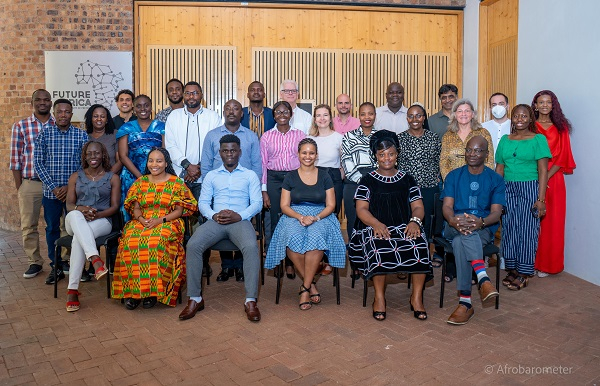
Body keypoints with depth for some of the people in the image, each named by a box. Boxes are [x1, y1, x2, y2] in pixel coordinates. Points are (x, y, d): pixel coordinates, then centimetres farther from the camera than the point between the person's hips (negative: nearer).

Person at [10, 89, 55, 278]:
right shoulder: (20, 127, 3)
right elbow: (15, 160, 3)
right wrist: (19, 187, -1)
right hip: (30, 184, 1)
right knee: (29, 226, 6)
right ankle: (35, 262, 20)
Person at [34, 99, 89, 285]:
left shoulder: (81, 135, 0)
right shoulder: (44, 133, 2)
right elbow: (38, 162, 0)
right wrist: (53, 187, -9)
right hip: (51, 191, 1)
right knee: (52, 229, 8)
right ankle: (56, 267, 20)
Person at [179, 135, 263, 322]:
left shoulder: (250, 175, 15)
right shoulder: (211, 176, 21)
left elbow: (257, 203, 5)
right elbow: (203, 202, 13)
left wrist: (239, 216, -13)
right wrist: (214, 215, -9)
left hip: (240, 221, -2)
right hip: (215, 221, 2)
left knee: (251, 247, -34)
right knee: (193, 245, -26)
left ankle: (251, 301, -28)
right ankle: (195, 299, -17)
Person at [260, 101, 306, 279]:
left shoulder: (300, 135, 7)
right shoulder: (266, 137, 7)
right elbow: (263, 164, 6)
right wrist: (264, 191, 1)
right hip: (274, 179, 0)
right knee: (276, 220, 1)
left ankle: (291, 262, 7)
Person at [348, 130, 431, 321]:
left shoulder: (407, 179, 19)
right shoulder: (368, 180, 12)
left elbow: (418, 207, 10)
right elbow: (361, 209, 0)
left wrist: (415, 221, -14)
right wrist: (376, 224, -21)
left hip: (404, 227, 2)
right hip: (375, 227, -2)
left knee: (420, 243, -30)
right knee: (378, 246, -36)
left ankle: (417, 297, -16)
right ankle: (379, 297, -19)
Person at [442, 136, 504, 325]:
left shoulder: (495, 179, 9)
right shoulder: (454, 176, 12)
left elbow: (496, 213, -2)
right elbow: (447, 206, 0)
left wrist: (480, 222, -27)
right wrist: (453, 221, -25)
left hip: (483, 230, -1)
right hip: (454, 228, 1)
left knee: (460, 242, -36)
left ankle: (465, 302, -35)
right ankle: (483, 278, -47)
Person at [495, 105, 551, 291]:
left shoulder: (538, 139, -1)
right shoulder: (505, 140, 11)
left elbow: (543, 171, -6)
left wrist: (541, 199, -12)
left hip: (530, 190, -4)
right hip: (508, 190, 4)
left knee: (527, 231, -1)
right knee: (509, 230, 5)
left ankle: (524, 274, 10)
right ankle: (512, 269, 18)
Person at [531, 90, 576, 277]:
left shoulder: (560, 128, 9)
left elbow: (562, 157, 3)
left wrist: (547, 176, -12)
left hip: (554, 180, 1)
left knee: (551, 222, 2)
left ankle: (546, 264, 11)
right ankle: (531, 262, 8)